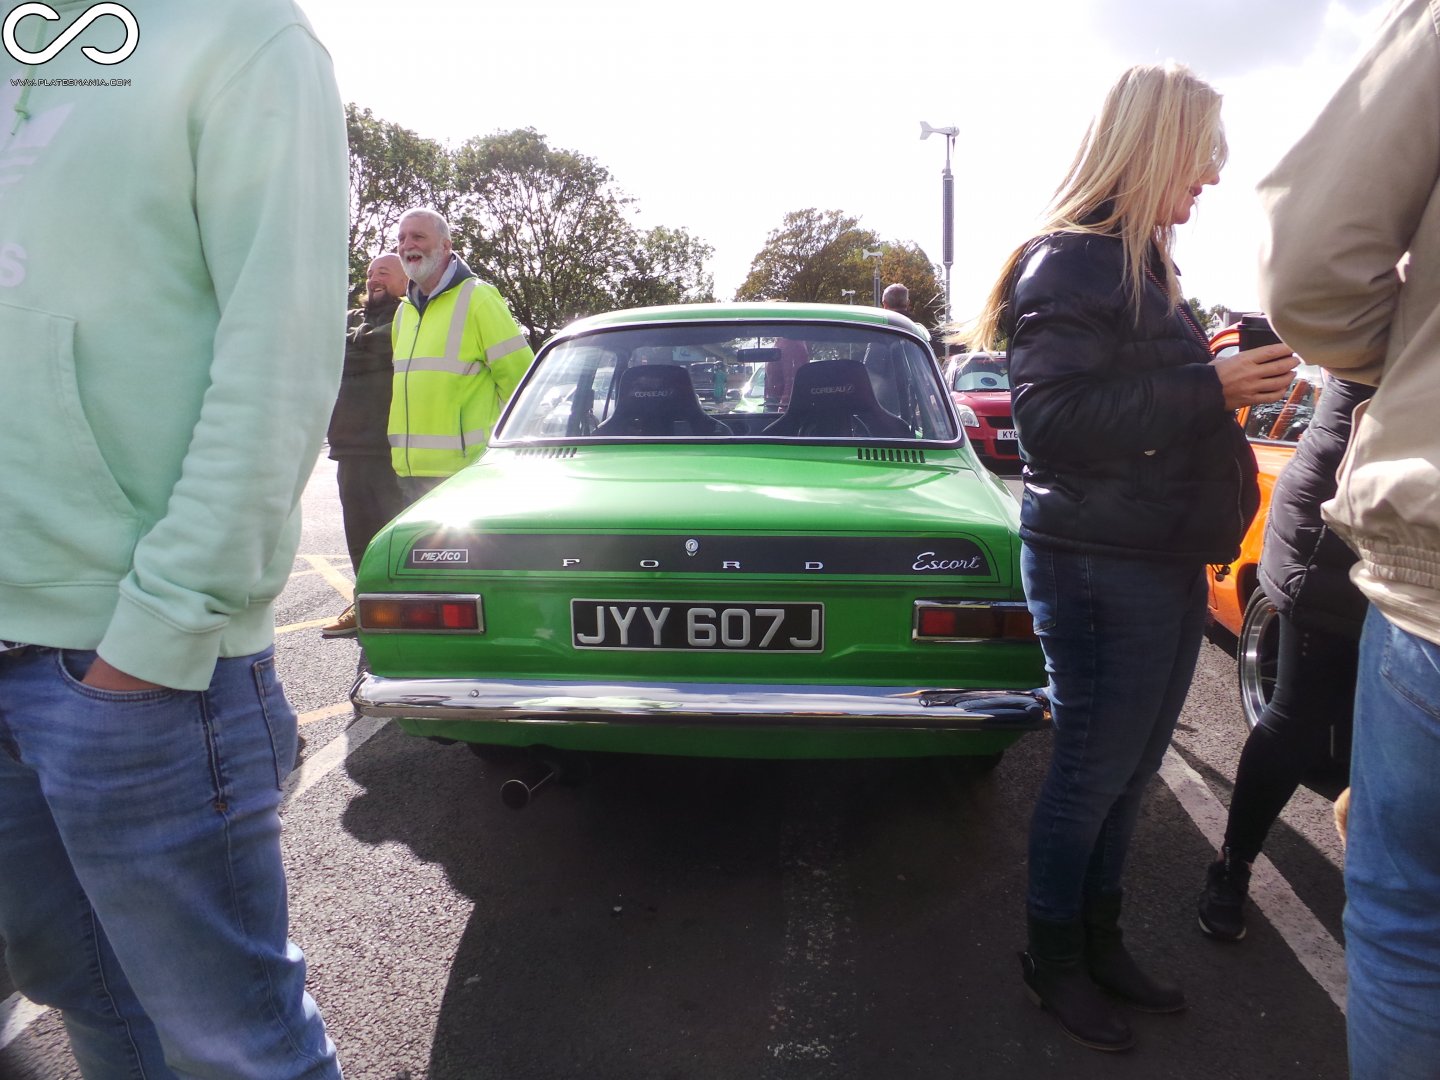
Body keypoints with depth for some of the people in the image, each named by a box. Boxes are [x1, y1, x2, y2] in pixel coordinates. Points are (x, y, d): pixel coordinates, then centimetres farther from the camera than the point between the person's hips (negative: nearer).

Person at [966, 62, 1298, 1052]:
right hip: (1099, 569, -9)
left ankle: (1100, 942, 34)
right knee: (1092, 774, 4)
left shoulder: (1143, 265, 18)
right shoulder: (1070, 264, -12)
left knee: (1129, 772, 16)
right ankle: (1055, 960, 25)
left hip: (1165, 564, 9)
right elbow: (1053, 422, -23)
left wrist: (1234, 379, 13)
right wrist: (1209, 388, -21)